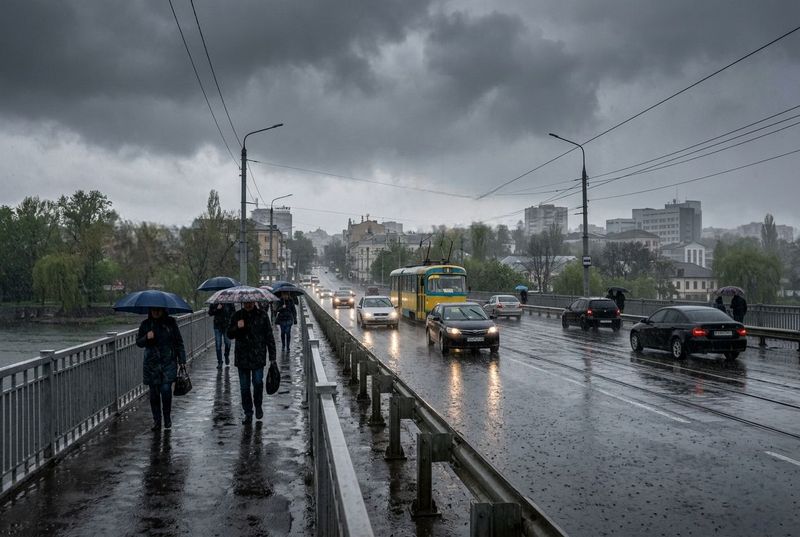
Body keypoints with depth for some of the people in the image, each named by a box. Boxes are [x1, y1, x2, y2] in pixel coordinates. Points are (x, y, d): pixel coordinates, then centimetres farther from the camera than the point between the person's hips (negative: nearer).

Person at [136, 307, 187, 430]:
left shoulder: (171, 322, 1)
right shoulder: (145, 324, 6)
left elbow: (178, 342, 5)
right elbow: (138, 342, 8)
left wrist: (182, 359, 0)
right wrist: (146, 338, -14)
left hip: (168, 363, -2)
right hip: (151, 364, 2)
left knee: (166, 390, -10)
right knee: (154, 393, 4)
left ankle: (167, 419, 10)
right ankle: (156, 421, 16)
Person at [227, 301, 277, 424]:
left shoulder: (262, 315, 0)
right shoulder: (236, 316, 6)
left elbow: (269, 336, 2)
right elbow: (229, 335, 7)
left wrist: (272, 356, 0)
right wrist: (237, 327, -15)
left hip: (258, 356, -2)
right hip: (242, 357, 2)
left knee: (258, 382, -7)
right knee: (244, 386, 6)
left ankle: (258, 406, 21)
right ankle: (248, 413, 18)